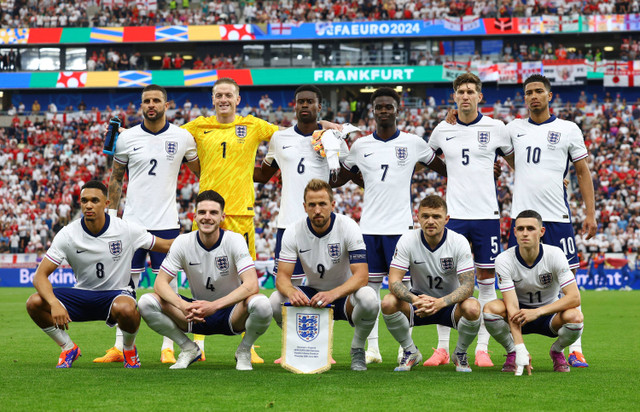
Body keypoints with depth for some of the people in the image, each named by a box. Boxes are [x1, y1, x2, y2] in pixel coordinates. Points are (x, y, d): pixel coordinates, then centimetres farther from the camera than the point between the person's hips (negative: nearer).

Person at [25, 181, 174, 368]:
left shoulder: (127, 230, -10)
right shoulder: (67, 234, -11)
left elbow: (166, 245, 1)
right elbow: (41, 275, -14)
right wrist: (54, 303, -33)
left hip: (117, 293, -2)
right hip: (82, 295, 2)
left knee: (124, 308, -40)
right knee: (34, 302, -22)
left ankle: (129, 350, -3)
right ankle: (69, 348, 4)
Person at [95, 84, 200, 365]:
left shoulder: (182, 138, 1)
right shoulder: (127, 138, 3)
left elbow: (201, 172, 13)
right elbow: (116, 178, 12)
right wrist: (111, 214, 8)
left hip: (166, 222, -1)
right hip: (133, 221, 1)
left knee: (168, 284, -1)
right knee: (126, 284, 3)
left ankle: (168, 348, 4)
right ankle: (119, 347, 8)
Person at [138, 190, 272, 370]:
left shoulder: (234, 240, -15)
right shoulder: (183, 242, -8)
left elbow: (251, 285, -26)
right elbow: (160, 283, -13)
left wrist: (214, 306, -38)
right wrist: (183, 306, -34)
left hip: (231, 314, -2)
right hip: (196, 314, 2)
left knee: (261, 304, -36)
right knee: (146, 303, -22)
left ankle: (244, 351, -4)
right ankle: (188, 348, 2)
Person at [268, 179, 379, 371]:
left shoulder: (348, 227, -19)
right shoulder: (294, 232, -12)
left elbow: (361, 275, -27)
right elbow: (282, 276, -14)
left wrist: (333, 294, -46)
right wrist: (291, 291, -40)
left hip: (344, 295, -2)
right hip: (312, 294, 2)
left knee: (368, 298, -37)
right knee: (276, 301, -28)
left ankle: (357, 350, -7)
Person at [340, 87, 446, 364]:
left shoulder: (413, 143, 3)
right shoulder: (360, 146, 8)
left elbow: (445, 169, 14)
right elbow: (343, 177, 22)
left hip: (400, 226, -2)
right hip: (369, 225, 2)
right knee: (370, 286, 2)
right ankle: (372, 348, 7)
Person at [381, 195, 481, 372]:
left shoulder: (459, 242, -17)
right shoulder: (407, 240, -14)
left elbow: (468, 286, -23)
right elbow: (394, 281, -20)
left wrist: (440, 303, -42)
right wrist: (415, 300, -42)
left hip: (450, 303, -1)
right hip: (419, 299, 1)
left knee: (472, 308, -35)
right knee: (388, 303, -29)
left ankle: (460, 354, -2)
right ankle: (410, 352, -2)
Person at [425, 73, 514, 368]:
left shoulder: (495, 128, 2)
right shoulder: (443, 130, 7)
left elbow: (516, 163, 16)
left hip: (486, 214, -1)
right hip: (454, 215, 1)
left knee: (487, 282, 1)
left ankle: (482, 349, 7)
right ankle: (442, 348, 5)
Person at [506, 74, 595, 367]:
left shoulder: (568, 129, 4)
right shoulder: (514, 128, 10)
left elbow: (583, 172, 8)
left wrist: (590, 212, 2)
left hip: (558, 216, -2)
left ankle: (575, 349, 2)